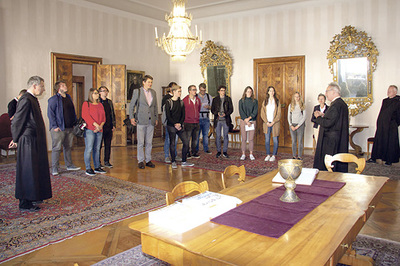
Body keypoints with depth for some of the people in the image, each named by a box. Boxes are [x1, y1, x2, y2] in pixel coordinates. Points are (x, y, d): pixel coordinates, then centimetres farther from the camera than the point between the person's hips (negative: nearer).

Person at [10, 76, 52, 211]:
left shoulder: (33, 99, 14)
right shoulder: (26, 100, -17)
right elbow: (17, 121, -16)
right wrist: (16, 139, -5)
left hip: (36, 141, 10)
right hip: (28, 141, -10)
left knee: (36, 170, 17)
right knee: (28, 172, -2)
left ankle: (34, 197, 30)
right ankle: (25, 203, 8)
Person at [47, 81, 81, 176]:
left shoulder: (68, 97, 15)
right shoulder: (53, 99, -8)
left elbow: (73, 111, 22)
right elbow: (50, 113, -12)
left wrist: (75, 122, 15)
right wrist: (55, 126, -17)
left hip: (69, 128, 7)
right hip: (59, 129, -7)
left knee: (68, 147, 15)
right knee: (56, 148, -2)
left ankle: (69, 165, 26)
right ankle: (54, 168, 6)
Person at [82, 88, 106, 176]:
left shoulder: (100, 105, 19)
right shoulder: (86, 104, 1)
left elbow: (104, 117, 14)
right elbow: (85, 116, -10)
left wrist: (100, 125, -5)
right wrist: (95, 124, -17)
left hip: (99, 130, 6)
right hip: (89, 129, -5)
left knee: (97, 149, 7)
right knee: (89, 149, -7)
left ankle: (97, 167, 13)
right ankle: (88, 169, -2)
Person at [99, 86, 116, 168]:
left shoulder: (109, 102, 15)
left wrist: (114, 125, 11)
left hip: (109, 127, 5)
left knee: (108, 145, 8)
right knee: (99, 145, 1)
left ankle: (107, 161, 17)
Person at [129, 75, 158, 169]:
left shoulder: (153, 92, 13)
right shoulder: (137, 91, 0)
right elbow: (131, 105, 2)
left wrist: (156, 118, 13)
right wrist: (132, 117, -6)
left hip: (151, 121, 4)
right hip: (141, 121, -4)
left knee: (149, 142, 8)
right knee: (140, 142, -1)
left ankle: (148, 160, 17)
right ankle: (141, 161, 9)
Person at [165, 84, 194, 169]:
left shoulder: (181, 102, 11)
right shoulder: (168, 102, -3)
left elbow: (183, 115, 8)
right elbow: (168, 116, -8)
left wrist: (180, 123, -7)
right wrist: (175, 124, -14)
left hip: (180, 126, 5)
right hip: (171, 126, -5)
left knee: (186, 142, -1)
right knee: (172, 143, -1)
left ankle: (184, 161, 9)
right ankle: (173, 162, 12)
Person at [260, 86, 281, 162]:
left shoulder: (277, 101, 4)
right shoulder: (265, 101, 8)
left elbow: (279, 113, -1)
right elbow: (262, 113, 4)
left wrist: (273, 122, -10)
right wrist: (266, 122, -7)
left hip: (275, 123, -2)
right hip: (266, 123, 2)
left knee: (275, 140, 0)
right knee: (267, 140, 4)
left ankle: (274, 155, 10)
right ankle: (268, 155, 14)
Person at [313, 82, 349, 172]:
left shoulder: (335, 105, -19)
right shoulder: (342, 103, 13)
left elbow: (327, 123, -24)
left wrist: (318, 117, -7)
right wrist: (323, 116, 11)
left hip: (331, 142, -11)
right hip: (341, 142, 11)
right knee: (339, 165, 15)